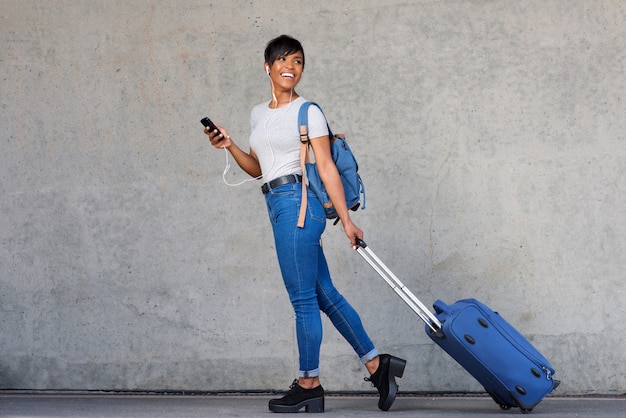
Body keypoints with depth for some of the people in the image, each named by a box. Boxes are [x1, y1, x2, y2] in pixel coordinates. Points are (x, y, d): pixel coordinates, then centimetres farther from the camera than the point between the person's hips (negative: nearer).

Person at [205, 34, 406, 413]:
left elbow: (327, 168, -9)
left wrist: (346, 220, -12)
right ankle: (377, 365, 15)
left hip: (296, 202, -8)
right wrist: (229, 146, 7)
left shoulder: (308, 111, -4)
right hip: (280, 206, 8)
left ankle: (309, 383, 7)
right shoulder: (259, 114, 17)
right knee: (325, 294, 9)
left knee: (303, 297, -2)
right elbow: (257, 168, 23)